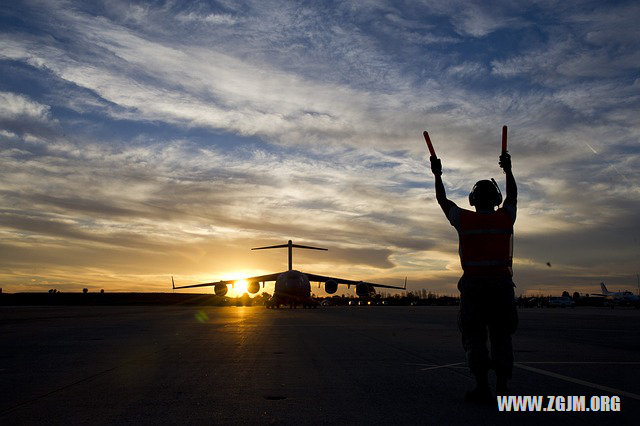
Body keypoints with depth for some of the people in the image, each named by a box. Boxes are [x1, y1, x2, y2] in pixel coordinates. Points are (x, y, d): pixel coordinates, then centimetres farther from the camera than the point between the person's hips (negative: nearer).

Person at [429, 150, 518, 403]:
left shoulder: (464, 220, -1)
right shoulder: (505, 218, 4)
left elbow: (443, 200, 14)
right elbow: (513, 196, 23)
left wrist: (437, 175, 26)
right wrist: (508, 170, 35)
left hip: (473, 284, -2)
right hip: (502, 284, 2)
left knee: (474, 337, 4)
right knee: (501, 337, 9)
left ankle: (483, 388, 0)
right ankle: (502, 389, 8)